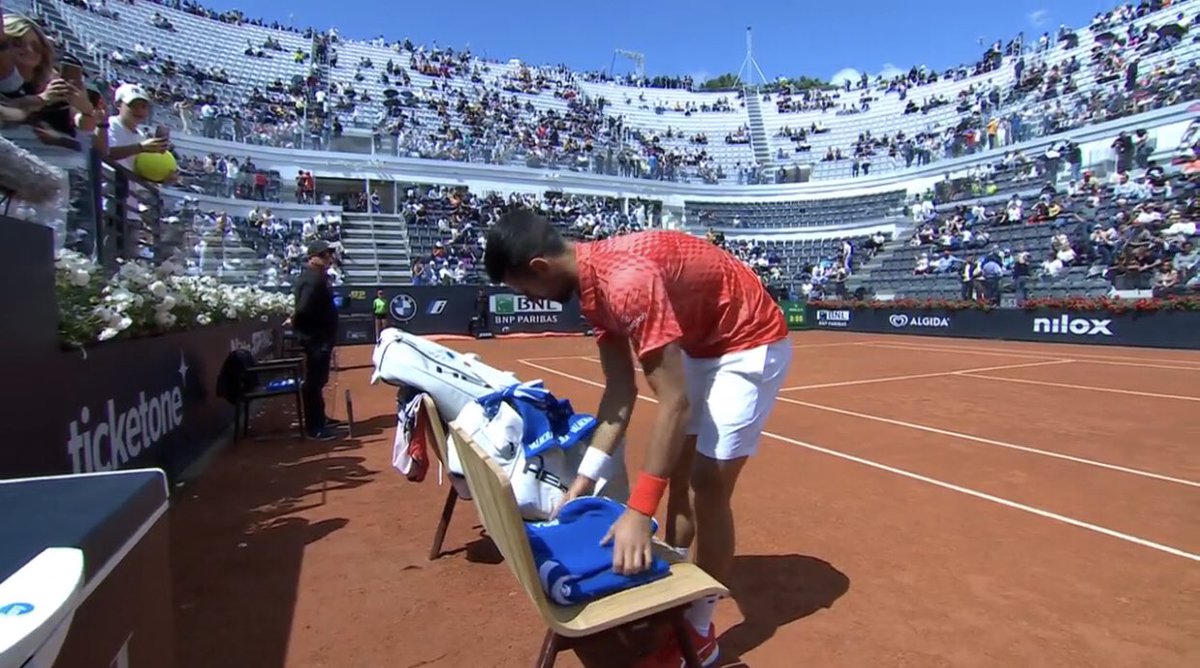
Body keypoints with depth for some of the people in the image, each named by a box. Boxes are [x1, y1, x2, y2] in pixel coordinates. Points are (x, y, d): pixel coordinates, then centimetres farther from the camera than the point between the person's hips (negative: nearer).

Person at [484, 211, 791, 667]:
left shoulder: (625, 279, -34)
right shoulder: (592, 286, -5)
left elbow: (674, 402, -35)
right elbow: (620, 392, -3)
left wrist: (638, 512, -33)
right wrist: (585, 477, -3)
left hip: (750, 344, -9)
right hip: (701, 345, 9)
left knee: (708, 484, -7)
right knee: (678, 470, 14)